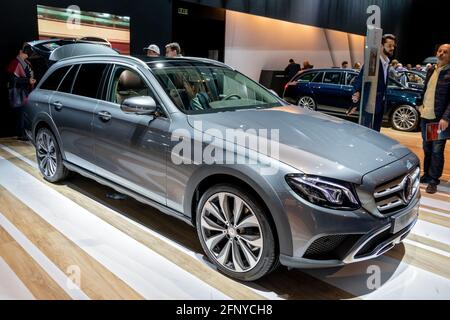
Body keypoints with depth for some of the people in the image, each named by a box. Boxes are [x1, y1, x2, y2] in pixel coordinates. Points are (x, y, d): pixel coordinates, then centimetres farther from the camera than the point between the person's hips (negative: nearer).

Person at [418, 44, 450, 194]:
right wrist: (422, 106, 12)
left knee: (437, 151, 1)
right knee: (427, 148, 14)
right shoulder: (431, 70, 11)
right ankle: (427, 174, 26)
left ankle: (433, 180, 8)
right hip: (425, 116, 6)